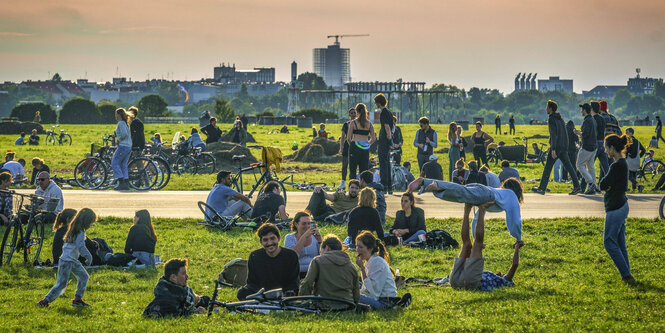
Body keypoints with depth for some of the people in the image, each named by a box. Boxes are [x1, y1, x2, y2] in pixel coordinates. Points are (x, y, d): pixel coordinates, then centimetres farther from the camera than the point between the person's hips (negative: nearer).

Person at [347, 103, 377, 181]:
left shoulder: (353, 123, -4)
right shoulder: (369, 123, 6)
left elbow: (348, 138, -5)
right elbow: (373, 138, 6)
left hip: (355, 146, -3)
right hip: (365, 148, 3)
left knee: (352, 170, 4)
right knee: (364, 170, 8)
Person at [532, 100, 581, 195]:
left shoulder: (551, 119, -10)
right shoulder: (560, 119, 17)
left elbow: (554, 135, -20)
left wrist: (553, 149, -24)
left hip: (556, 146, -8)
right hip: (564, 146, 8)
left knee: (548, 167, -2)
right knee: (568, 166, 5)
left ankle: (542, 188, 1)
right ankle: (576, 186, -2)